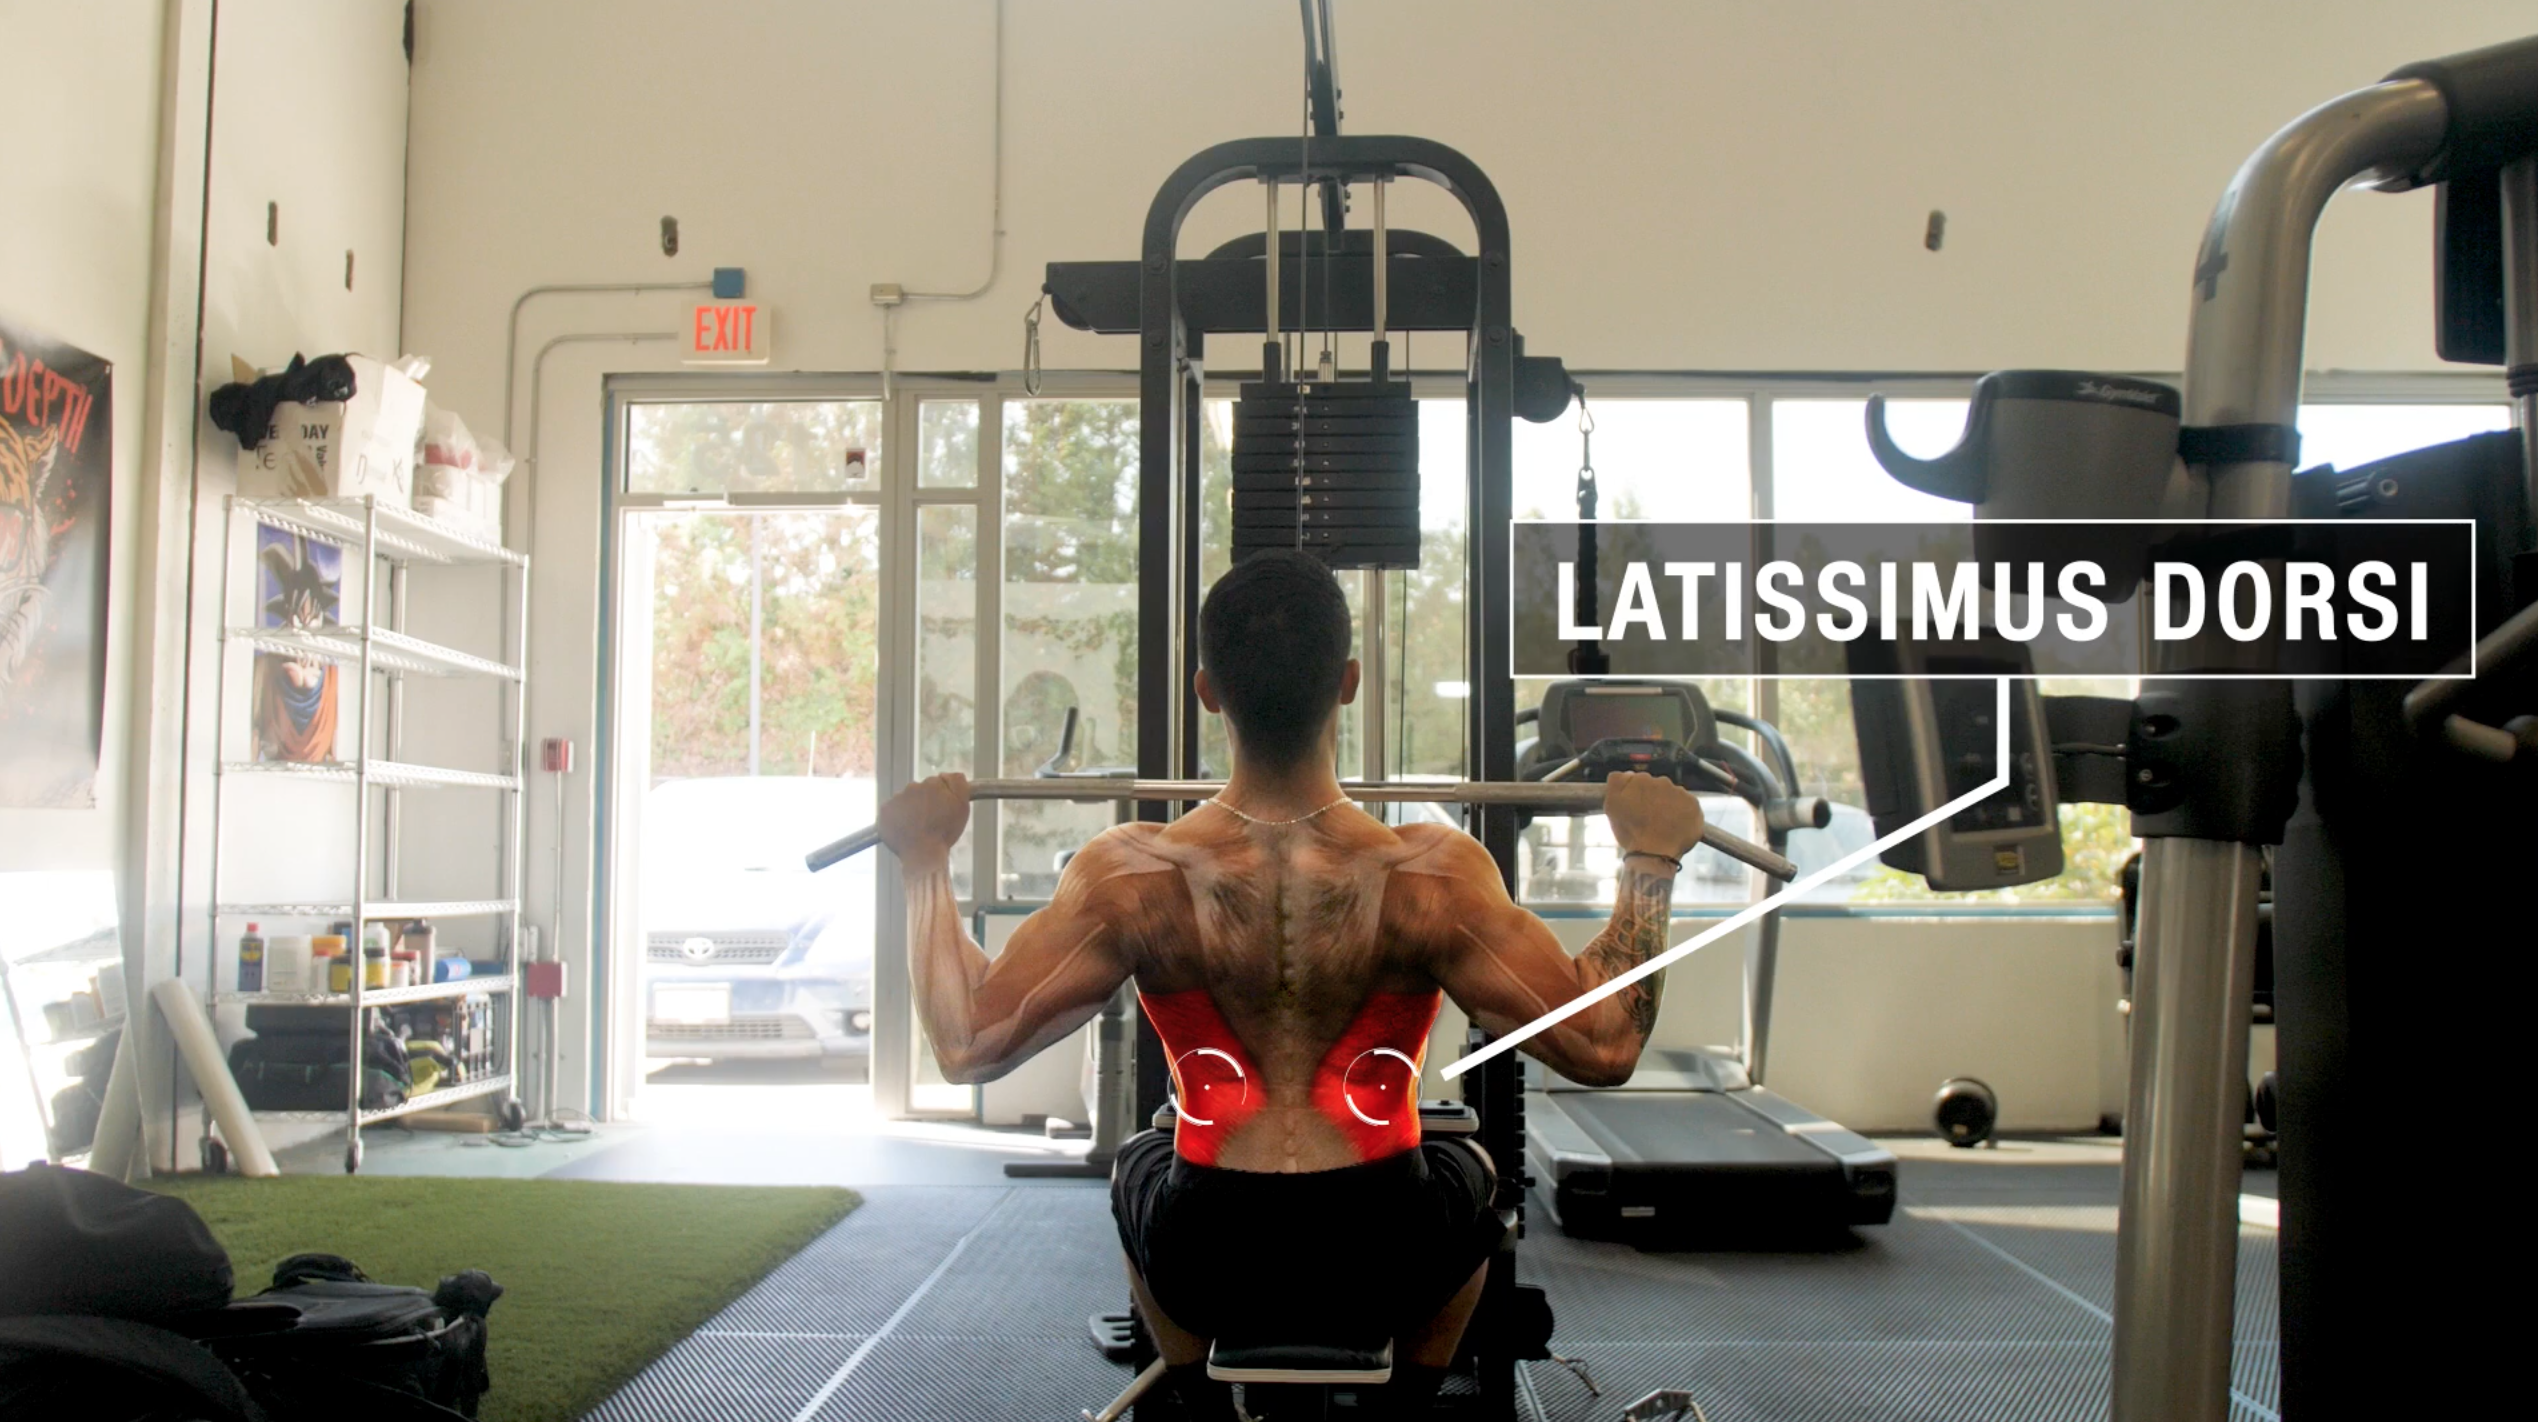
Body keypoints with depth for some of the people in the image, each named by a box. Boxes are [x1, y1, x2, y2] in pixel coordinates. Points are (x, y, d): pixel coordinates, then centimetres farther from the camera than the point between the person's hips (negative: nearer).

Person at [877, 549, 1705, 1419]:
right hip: (1388, 1265, 0)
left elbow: (967, 1045, -12)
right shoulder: (1433, 875, -19)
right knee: (1472, 1172, 36)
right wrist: (1649, 864, -4)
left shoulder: (1133, 876, -17)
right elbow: (1607, 1047, -16)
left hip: (1205, 1270, 1)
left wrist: (926, 862, 0)